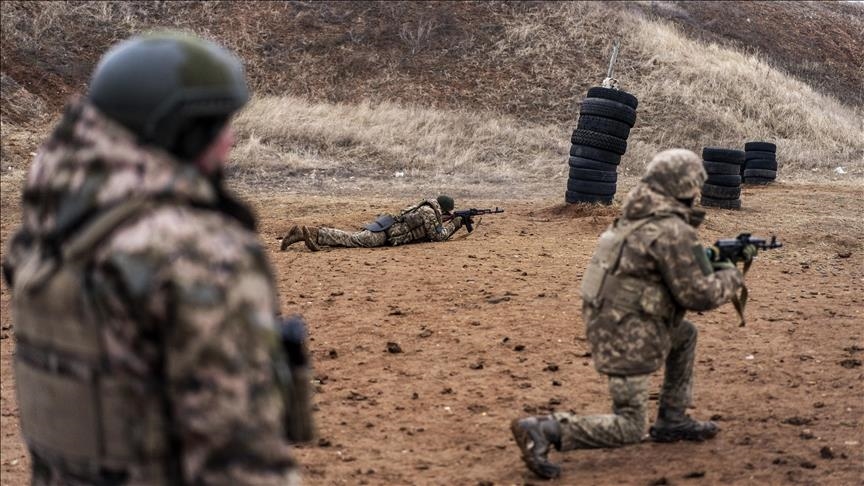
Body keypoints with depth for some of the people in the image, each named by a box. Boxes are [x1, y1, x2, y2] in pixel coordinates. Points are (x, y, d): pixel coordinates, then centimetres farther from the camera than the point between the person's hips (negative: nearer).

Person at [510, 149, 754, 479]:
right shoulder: (674, 232, -19)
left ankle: (672, 421, 29)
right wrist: (731, 277, 2)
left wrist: (714, 261, 21)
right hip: (627, 337, -9)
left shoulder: (634, 217, 9)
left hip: (604, 323, 9)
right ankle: (542, 431, -15)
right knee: (628, 427, -1)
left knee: (685, 335, 29)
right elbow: (699, 295, -16)